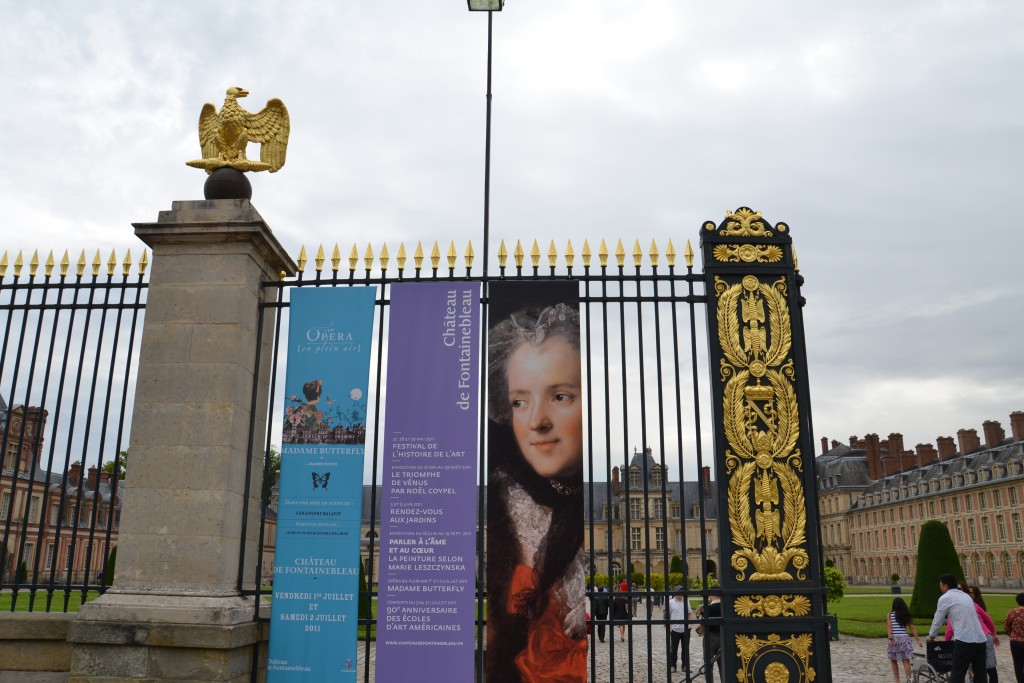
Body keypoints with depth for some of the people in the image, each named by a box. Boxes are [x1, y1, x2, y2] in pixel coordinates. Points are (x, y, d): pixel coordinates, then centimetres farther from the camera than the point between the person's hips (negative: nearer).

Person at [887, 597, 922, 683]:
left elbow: (890, 627, -10)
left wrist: (890, 639, -13)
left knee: (893, 660, 12)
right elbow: (912, 628, 6)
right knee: (906, 660, -2)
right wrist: (917, 639, 9)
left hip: (894, 638, -2)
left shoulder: (890, 614, -1)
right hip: (905, 638, 2)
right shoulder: (906, 615, 8)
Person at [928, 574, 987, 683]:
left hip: (964, 640, -7)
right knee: (981, 674, 9)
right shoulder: (965, 595, 21)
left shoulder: (945, 598, 0)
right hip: (980, 639, 7)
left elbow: (938, 620, 6)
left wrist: (931, 635, 22)